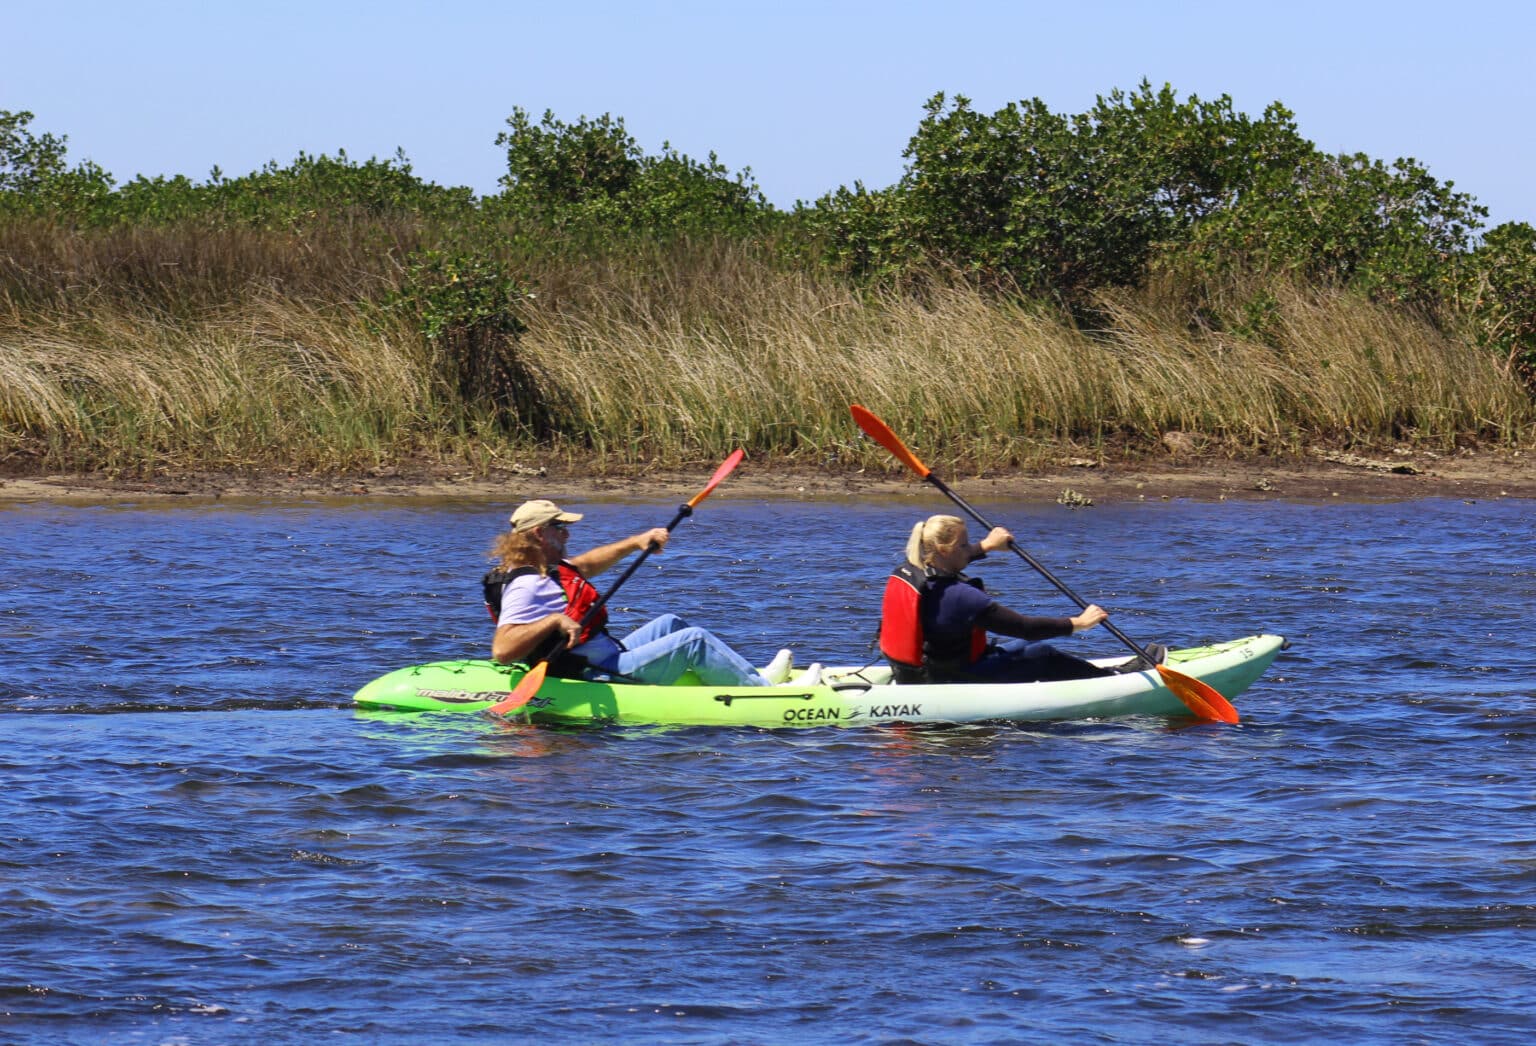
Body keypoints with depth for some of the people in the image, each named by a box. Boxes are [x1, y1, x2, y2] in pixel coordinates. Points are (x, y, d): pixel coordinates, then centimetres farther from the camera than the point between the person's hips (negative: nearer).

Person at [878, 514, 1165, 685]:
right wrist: (1078, 623, -12)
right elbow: (1025, 627, -23)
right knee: (1044, 657, 5)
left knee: (1014, 645, 23)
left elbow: (942, 564, 25)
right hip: (951, 681, -9)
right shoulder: (958, 595, -29)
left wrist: (985, 546, 36)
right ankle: (1116, 677, 25)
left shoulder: (903, 573, -3)